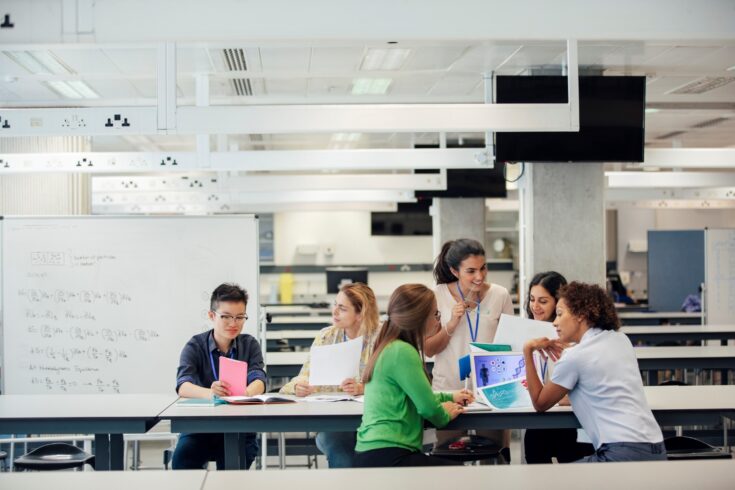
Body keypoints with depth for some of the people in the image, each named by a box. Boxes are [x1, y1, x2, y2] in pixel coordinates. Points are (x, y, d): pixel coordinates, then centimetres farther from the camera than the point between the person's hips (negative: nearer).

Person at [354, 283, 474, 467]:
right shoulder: (402, 352, -15)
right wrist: (445, 414, 6)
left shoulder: (389, 348, 16)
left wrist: (449, 397, 28)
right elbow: (428, 408, -14)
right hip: (386, 456, -10)